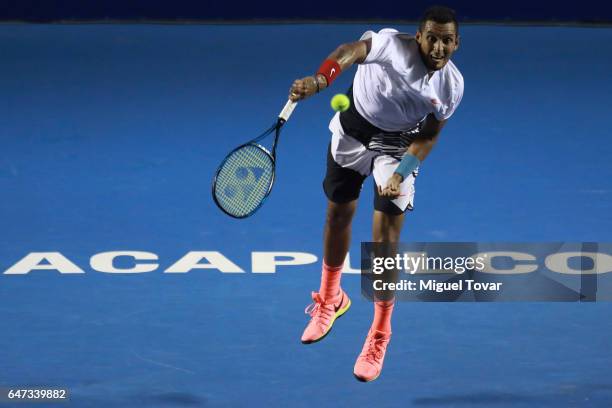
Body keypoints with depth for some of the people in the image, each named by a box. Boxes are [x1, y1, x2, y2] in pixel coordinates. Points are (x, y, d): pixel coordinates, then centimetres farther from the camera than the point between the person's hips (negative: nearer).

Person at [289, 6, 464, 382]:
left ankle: (379, 337, 3)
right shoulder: (393, 44, -30)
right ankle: (330, 299, 43)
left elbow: (428, 135, -7)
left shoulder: (452, 87, -18)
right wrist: (318, 80, -69)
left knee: (386, 238, -9)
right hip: (354, 129, 0)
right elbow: (353, 51, -49)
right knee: (339, 214, 15)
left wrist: (401, 173, -23)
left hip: (399, 144, 0)